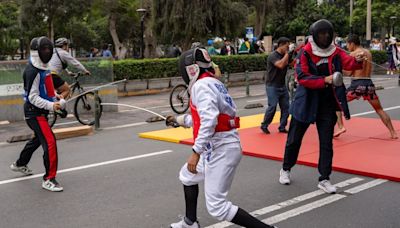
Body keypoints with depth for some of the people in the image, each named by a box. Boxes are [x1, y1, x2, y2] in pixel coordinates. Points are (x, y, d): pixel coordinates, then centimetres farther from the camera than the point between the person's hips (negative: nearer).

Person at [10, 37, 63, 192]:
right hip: (34, 113, -10)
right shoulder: (33, 71, -20)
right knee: (50, 142, -15)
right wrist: (50, 105, -32)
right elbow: (33, 97, -22)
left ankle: (20, 164, 48)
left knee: (38, 139, 26)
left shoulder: (43, 68, 10)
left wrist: (55, 99, 12)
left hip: (42, 111, 10)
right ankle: (48, 179, -8)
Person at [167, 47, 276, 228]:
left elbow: (209, 120, -28)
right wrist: (180, 120, 35)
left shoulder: (201, 85, -15)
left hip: (221, 149, -10)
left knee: (216, 206, -6)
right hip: (219, 146, 10)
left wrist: (196, 152, -26)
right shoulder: (211, 83, 14)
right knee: (187, 176, 28)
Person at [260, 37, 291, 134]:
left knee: (285, 107, 2)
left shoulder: (285, 55, 10)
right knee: (272, 106, -12)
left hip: (282, 86, 7)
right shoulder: (273, 56, -13)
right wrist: (287, 53, -18)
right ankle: (264, 125, 5)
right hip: (272, 86, -7)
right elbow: (280, 65, -29)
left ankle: (282, 127, 10)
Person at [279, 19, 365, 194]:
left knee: (326, 143, 4)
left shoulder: (335, 51, 0)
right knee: (294, 139, 11)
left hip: (328, 104, 3)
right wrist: (324, 80, -29)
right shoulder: (305, 53, -11)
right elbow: (302, 77, -19)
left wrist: (357, 60, -38)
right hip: (306, 103, -2)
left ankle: (324, 179, 14)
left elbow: (348, 62, -16)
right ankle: (285, 169, 34)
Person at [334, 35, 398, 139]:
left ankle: (341, 127, -7)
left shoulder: (353, 53, -5)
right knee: (379, 110, 17)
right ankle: (393, 133, 15)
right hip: (369, 84, 6)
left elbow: (349, 72, -8)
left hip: (357, 84, -5)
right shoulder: (368, 53, 14)